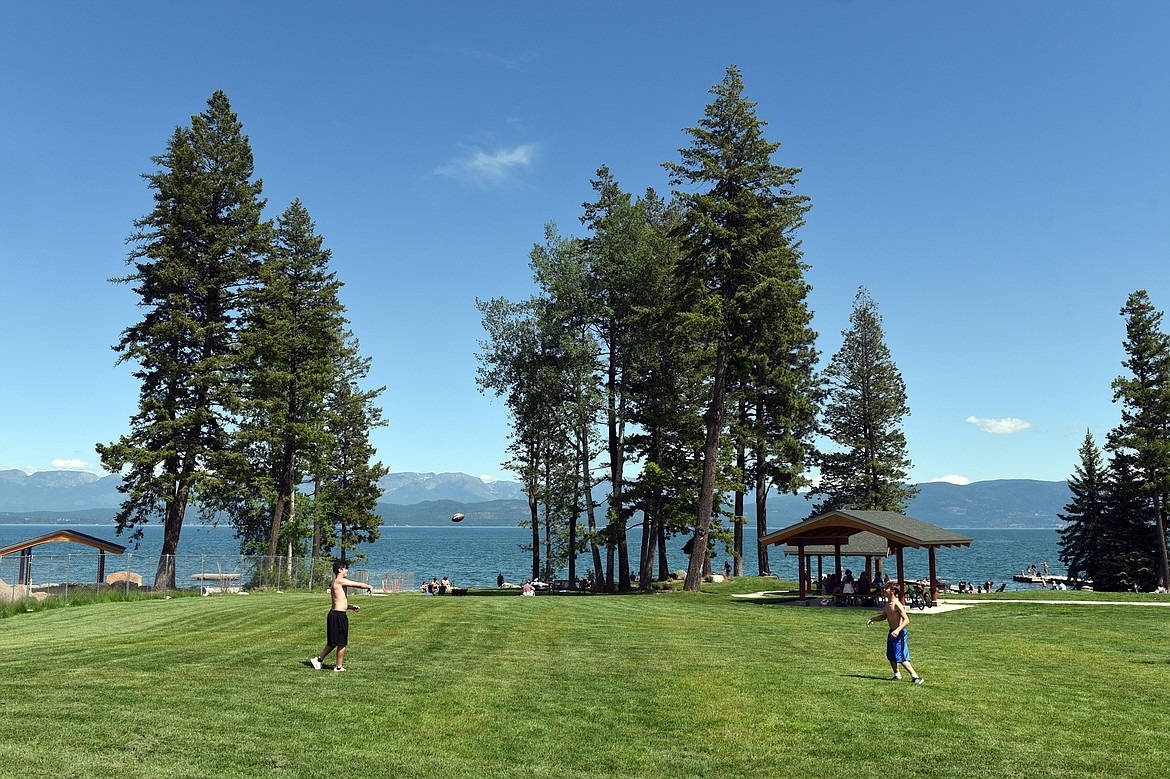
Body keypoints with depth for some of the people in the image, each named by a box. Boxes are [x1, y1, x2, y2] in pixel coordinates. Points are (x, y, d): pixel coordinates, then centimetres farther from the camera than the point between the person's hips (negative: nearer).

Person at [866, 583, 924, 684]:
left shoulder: (897, 604, -19)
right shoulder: (887, 603, 9)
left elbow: (906, 620, -24)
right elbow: (883, 616, 24)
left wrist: (898, 630, -36)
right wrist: (872, 619, 11)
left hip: (899, 633, -9)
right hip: (892, 632, 9)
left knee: (901, 658, -10)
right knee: (891, 656, 18)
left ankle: (915, 677, -4)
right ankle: (897, 675, 34)